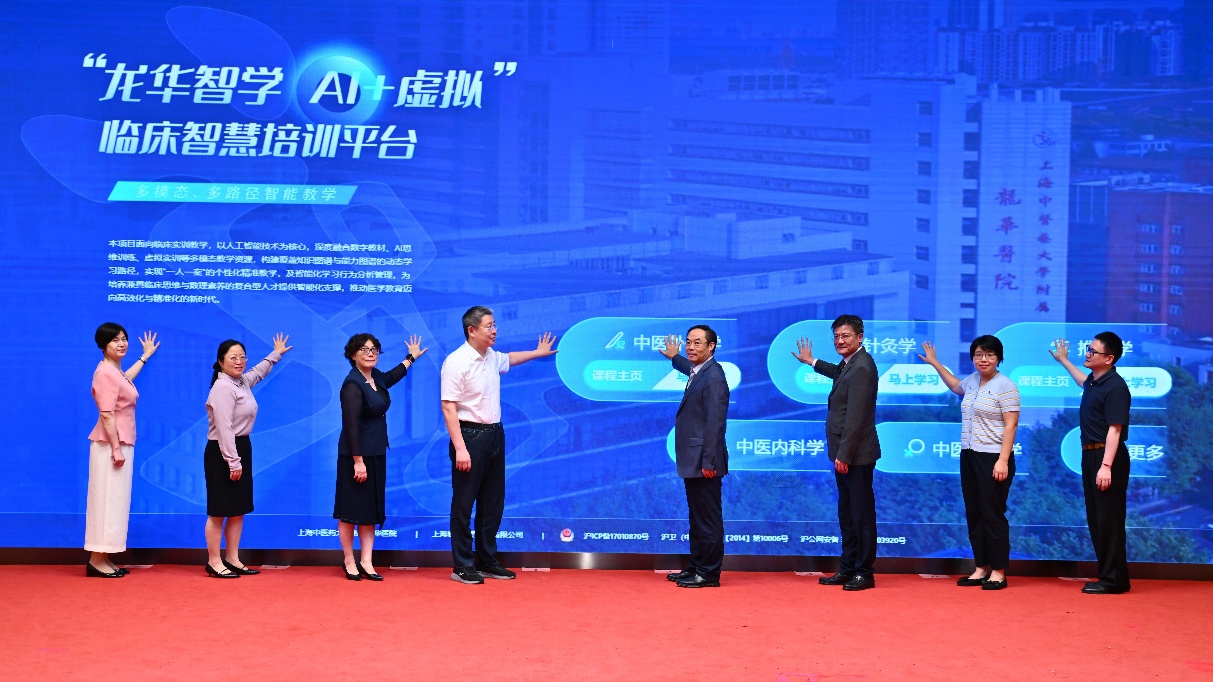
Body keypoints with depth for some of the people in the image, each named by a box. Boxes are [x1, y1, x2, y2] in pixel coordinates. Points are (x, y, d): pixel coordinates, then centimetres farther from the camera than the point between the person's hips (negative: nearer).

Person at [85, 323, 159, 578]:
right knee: (107, 499, -8)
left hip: (121, 444, 10)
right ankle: (96, 560, -4)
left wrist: (145, 356, 51)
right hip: (110, 445, -10)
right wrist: (116, 449, -23)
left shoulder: (116, 371, 14)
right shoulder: (106, 373, -15)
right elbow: (106, 415, -21)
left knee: (115, 499, 10)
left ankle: (103, 559, 15)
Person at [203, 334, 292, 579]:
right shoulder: (223, 388, -16)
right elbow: (224, 428, -22)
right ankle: (214, 562, 1)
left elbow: (258, 372, 38)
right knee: (219, 510, -5)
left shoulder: (242, 381, 12)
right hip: (222, 453, -10)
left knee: (238, 510, 10)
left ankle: (232, 559, 17)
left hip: (241, 449, 10)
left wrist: (276, 354, 50)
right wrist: (232, 461, -24)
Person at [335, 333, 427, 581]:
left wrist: (411, 358, 43)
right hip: (356, 455, -8)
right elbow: (351, 425, -21)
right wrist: (358, 461, -23)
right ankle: (349, 561, 13)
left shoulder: (375, 377, 7)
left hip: (377, 453, 8)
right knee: (352, 510, 2)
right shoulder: (352, 385, -17)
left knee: (371, 510, 9)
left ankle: (366, 562, 13)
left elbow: (389, 378, 34)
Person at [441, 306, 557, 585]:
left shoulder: (492, 356, 9)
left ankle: (487, 561, 24)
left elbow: (508, 359, 35)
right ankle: (462, 567, 8)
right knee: (464, 504, 0)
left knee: (493, 502, 13)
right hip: (470, 436, -8)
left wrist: (538, 352, 45)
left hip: (494, 434, 8)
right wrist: (460, 448, -25)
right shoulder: (456, 362, -16)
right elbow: (448, 407, -19)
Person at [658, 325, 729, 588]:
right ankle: (696, 567, 24)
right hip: (693, 461, 10)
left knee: (708, 519, -2)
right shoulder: (698, 372, 13)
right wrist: (674, 357, 57)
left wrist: (708, 461, -22)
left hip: (704, 462, -10)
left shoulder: (713, 377, -17)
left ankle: (709, 573, 4)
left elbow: (715, 422, -21)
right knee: (697, 517, 16)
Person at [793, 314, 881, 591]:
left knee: (861, 513, -1)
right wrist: (812, 362, 47)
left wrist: (844, 455, -21)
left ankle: (864, 572, 6)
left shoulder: (862, 368, -19)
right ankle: (847, 568, 22)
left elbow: (856, 417, -22)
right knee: (846, 513, 14)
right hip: (845, 453, 10)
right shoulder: (850, 364, 12)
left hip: (856, 454, -10)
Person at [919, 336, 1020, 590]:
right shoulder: (973, 381, 13)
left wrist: (1003, 461, -21)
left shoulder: (1005, 386, -10)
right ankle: (981, 568, 17)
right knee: (974, 513, 9)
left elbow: (1011, 425, -14)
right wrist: (934, 363, 39)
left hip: (993, 458, -8)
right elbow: (956, 386, 38)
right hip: (969, 455, 8)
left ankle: (998, 572, 5)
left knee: (993, 514, -4)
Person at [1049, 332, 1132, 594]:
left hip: (1107, 456, -10)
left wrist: (1106, 465, -27)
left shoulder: (1115, 387, -16)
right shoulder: (1093, 381, 12)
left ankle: (1113, 579, -2)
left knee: (1108, 519, -7)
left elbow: (1114, 430, -22)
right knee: (1095, 518, 12)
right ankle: (1107, 574, 18)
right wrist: (1063, 361, 50)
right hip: (1090, 455, 10)